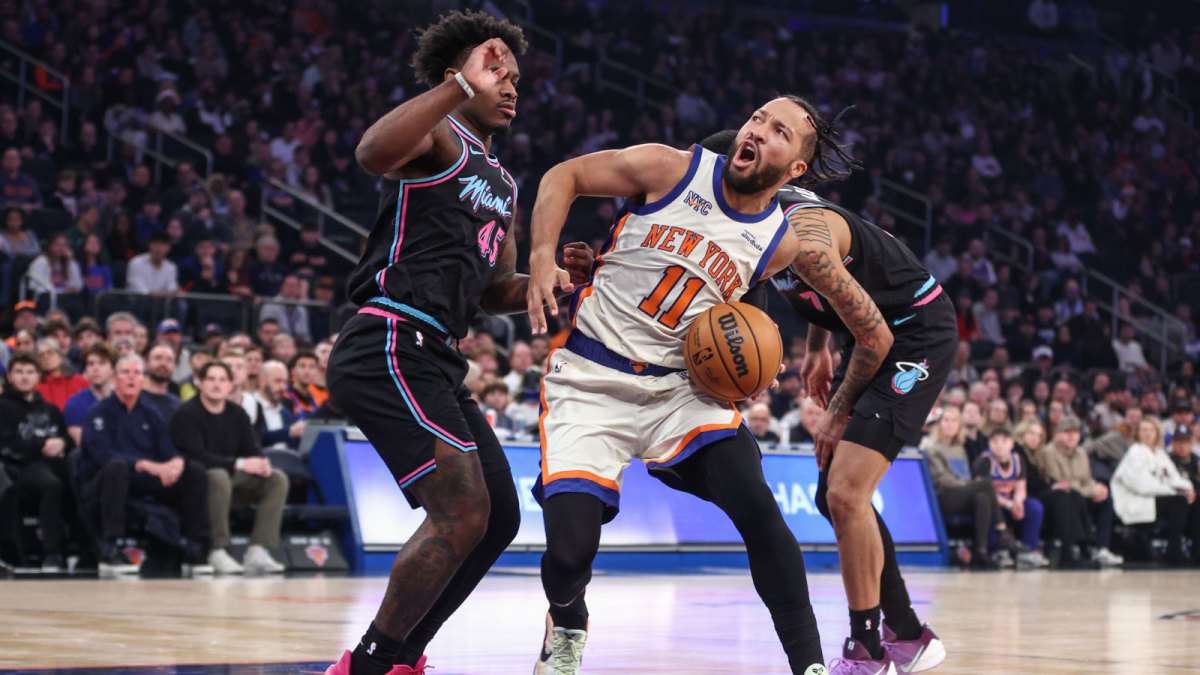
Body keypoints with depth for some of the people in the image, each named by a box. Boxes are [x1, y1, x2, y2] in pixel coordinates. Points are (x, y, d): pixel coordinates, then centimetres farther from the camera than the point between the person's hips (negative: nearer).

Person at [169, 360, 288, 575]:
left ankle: (258, 551, -22)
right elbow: (196, 456, -21)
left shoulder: (237, 414, 11)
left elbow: (253, 450, 7)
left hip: (232, 479, 7)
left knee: (278, 479, -11)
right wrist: (239, 464, -29)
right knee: (219, 477, -39)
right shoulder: (186, 414, -10)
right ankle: (218, 552, -33)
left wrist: (261, 463, -20)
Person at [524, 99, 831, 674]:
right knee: (570, 550, -14)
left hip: (679, 386, 2)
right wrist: (542, 258, -14)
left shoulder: (781, 243, 1)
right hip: (588, 383, -2)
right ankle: (566, 627, 23)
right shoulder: (670, 170, -9)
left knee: (757, 508, -21)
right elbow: (564, 176, 1)